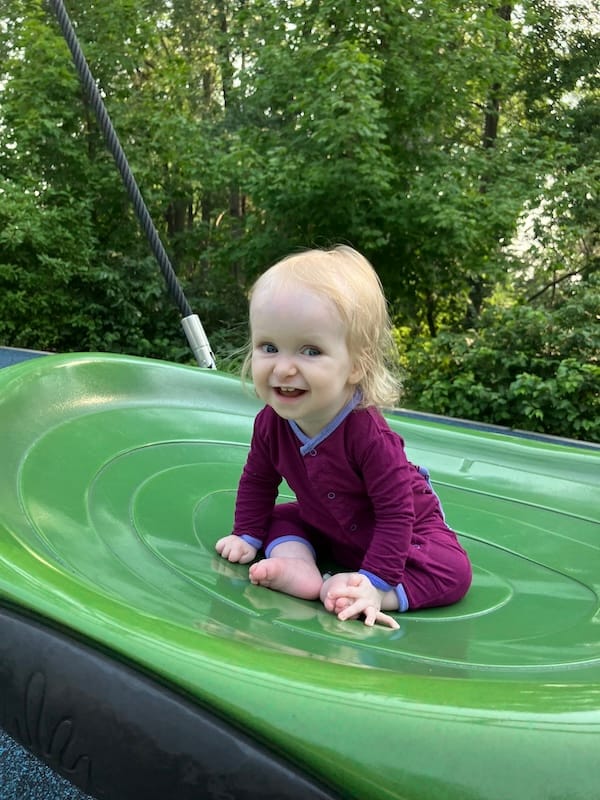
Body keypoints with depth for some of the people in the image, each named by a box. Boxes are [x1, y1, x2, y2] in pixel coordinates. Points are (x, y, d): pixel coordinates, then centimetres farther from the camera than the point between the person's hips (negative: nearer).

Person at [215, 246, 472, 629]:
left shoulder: (368, 433, -39)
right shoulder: (271, 422, -21)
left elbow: (397, 512, -33)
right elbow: (257, 481, -1)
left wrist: (374, 584, -34)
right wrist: (247, 536, -6)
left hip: (404, 531, -5)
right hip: (324, 527, 6)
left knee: (453, 572, -24)